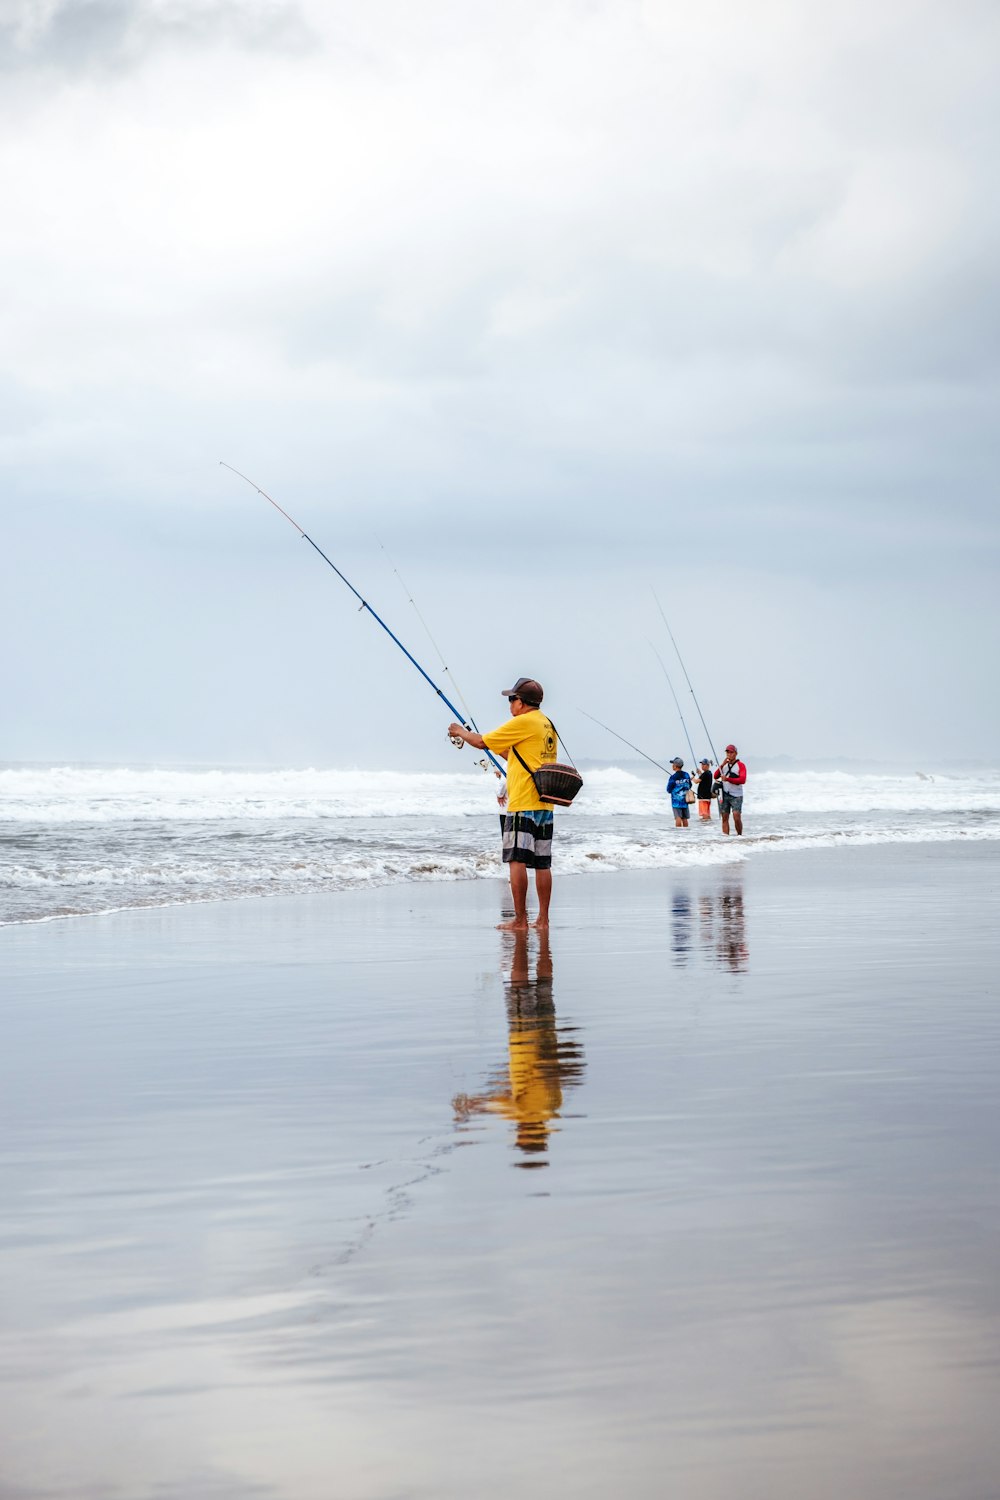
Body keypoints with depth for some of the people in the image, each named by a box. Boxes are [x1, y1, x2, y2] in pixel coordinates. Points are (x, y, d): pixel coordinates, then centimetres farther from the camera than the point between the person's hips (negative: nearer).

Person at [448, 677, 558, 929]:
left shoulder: (523, 722, -9)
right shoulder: (548, 725, 16)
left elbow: (482, 742, -3)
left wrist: (461, 732, 14)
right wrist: (502, 750, 31)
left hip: (523, 805, -8)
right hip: (545, 805, 8)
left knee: (517, 860, -7)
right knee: (542, 863, 8)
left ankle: (520, 920, -9)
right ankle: (543, 919, 8)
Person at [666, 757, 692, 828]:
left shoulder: (673, 777, -14)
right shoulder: (686, 775, 2)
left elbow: (669, 790, -7)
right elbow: (689, 786, 14)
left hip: (676, 800, -5)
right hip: (685, 800, 5)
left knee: (678, 818, -7)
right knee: (685, 818, 10)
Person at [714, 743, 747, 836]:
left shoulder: (740, 765, -1)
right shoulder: (724, 765, 16)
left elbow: (742, 780, -13)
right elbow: (715, 777, 7)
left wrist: (728, 779, -20)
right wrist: (722, 765, -4)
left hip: (736, 796, -5)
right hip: (725, 795, 5)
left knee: (737, 817, -15)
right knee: (725, 818, -1)